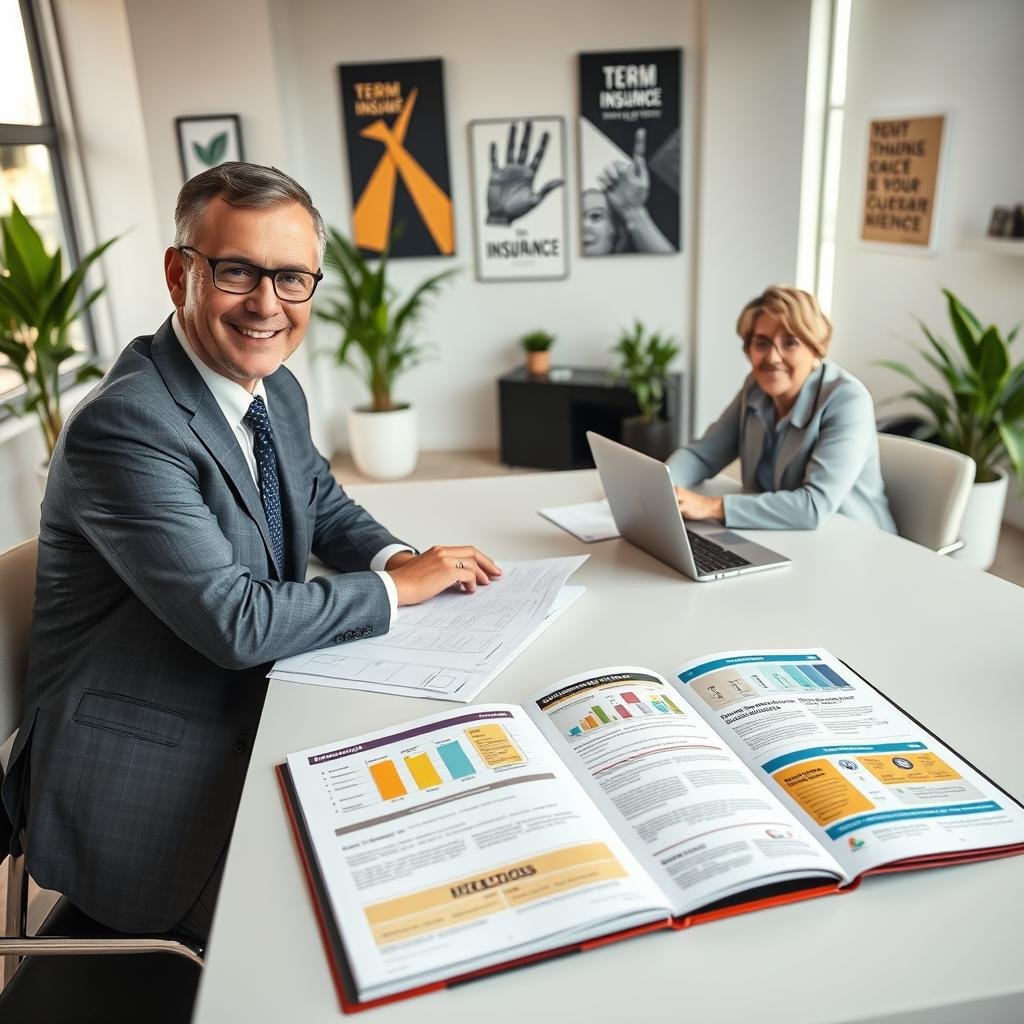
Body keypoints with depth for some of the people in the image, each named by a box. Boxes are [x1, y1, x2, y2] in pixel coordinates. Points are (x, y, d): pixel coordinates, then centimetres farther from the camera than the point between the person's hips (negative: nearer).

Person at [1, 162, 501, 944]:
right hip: (148, 784, -8)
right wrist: (397, 588, -17)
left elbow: (324, 505, 16)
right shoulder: (125, 426, -25)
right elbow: (236, 621, -27)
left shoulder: (277, 391, 2)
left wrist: (394, 556, -6)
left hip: (252, 718, 8)